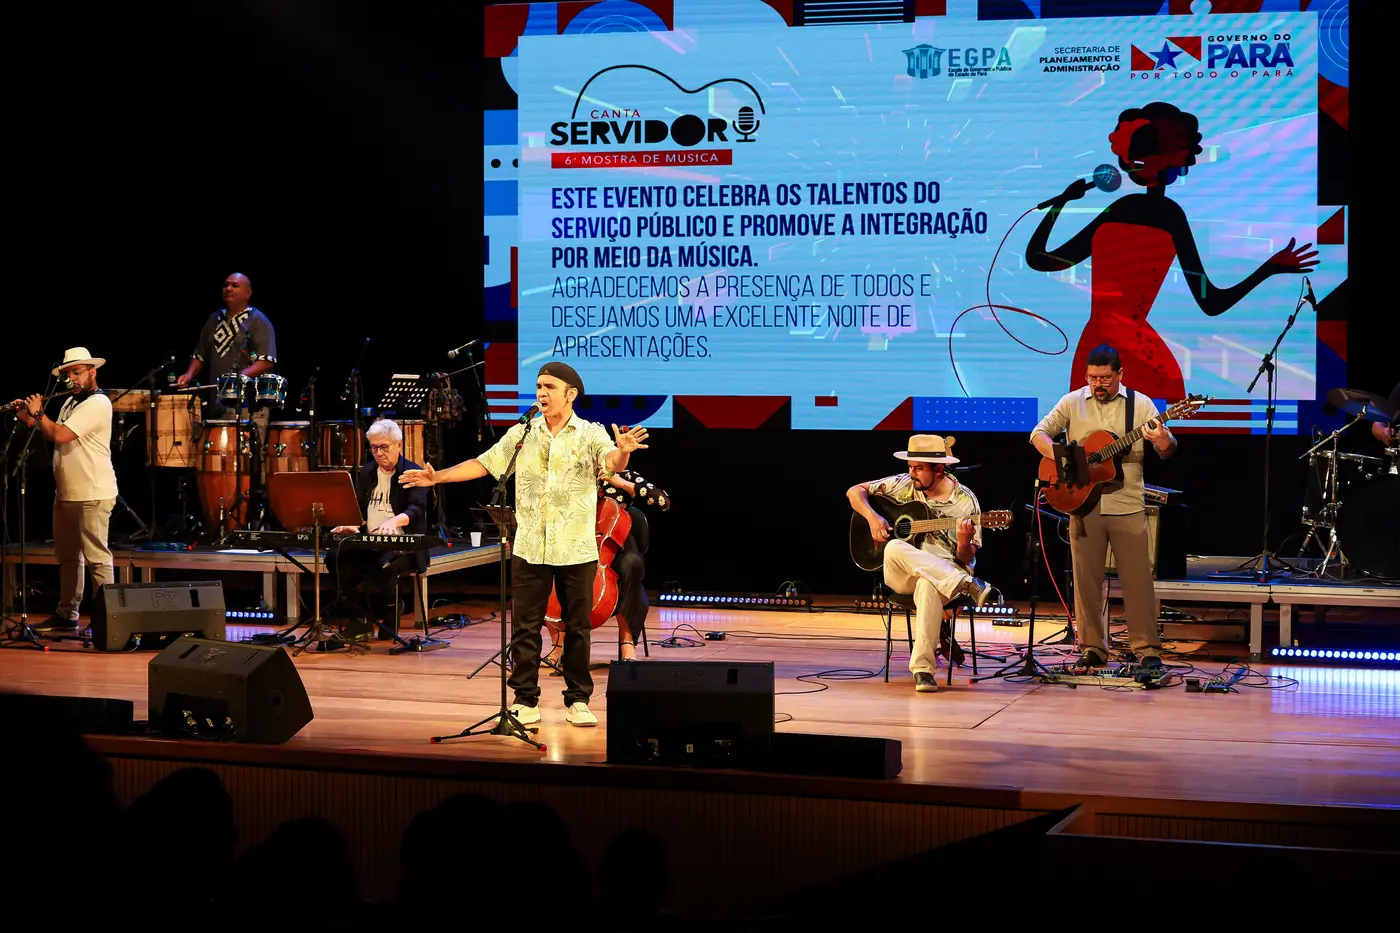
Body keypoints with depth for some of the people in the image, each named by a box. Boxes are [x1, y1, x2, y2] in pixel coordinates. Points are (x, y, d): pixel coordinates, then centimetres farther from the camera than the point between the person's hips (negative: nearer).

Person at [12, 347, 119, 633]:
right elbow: (52, 436, 20)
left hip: (92, 496, -9)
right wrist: (30, 419, 8)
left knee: (96, 558, -8)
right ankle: (66, 615, 22)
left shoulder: (97, 403, -14)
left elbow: (60, 435, -21)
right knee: (67, 556, 14)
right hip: (66, 493, 9)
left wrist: (38, 412, -7)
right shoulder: (71, 403, 17)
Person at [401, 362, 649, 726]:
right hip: (529, 548, 2)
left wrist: (622, 451, -44)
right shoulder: (522, 434, 6)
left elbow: (612, 462, -20)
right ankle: (525, 700, 12)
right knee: (525, 627, 4)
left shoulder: (591, 434, -3)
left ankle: (578, 700, 15)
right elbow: (483, 464, 7)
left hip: (577, 550, -2)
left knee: (577, 627, 5)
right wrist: (437, 477, -2)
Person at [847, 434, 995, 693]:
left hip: (947, 571, -3)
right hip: (901, 574, 3)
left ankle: (922, 668, -43)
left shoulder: (965, 501, 0)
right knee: (894, 548, -35)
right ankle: (969, 586, -38)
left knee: (928, 586, -41)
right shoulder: (903, 485, 6)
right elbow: (855, 491, 11)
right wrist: (872, 517, -8)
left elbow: (966, 560, -1)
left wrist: (964, 543, -24)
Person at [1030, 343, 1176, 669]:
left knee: (1138, 578, -1)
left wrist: (1163, 442, -25)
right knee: (1087, 578, 5)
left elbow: (1167, 449, 0)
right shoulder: (1072, 403, 6)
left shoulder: (1140, 403, 3)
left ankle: (1148, 650, 5)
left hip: (1128, 506, -1)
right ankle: (1092, 649, 13)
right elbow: (1039, 433, 3)